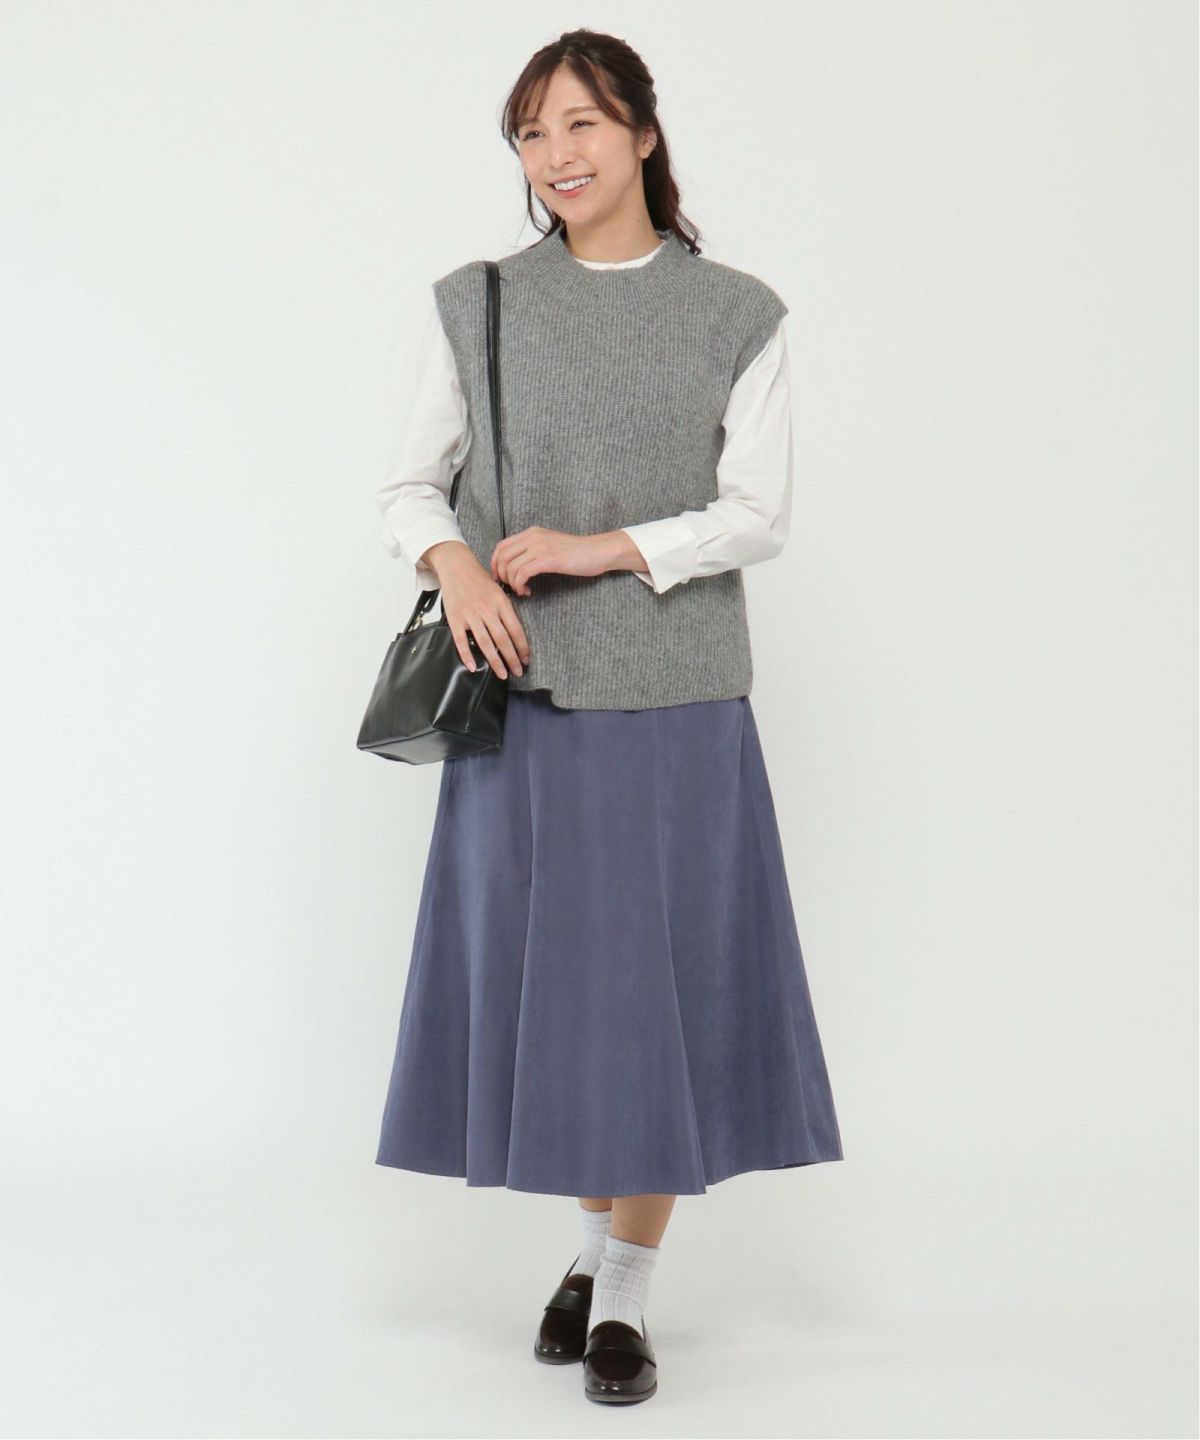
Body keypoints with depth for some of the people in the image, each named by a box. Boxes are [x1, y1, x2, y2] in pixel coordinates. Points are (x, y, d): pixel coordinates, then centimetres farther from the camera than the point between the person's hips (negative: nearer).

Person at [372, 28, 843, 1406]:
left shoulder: (735, 314, 3)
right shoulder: (477, 305, 5)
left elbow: (759, 514, -2)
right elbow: (410, 485, 6)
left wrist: (603, 547, -15)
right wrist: (454, 564, -16)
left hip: (674, 698, -1)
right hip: (522, 697, 1)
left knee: (660, 974, 1)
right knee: (544, 974, 6)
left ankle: (624, 1295, 15)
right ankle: (596, 1241, 29)